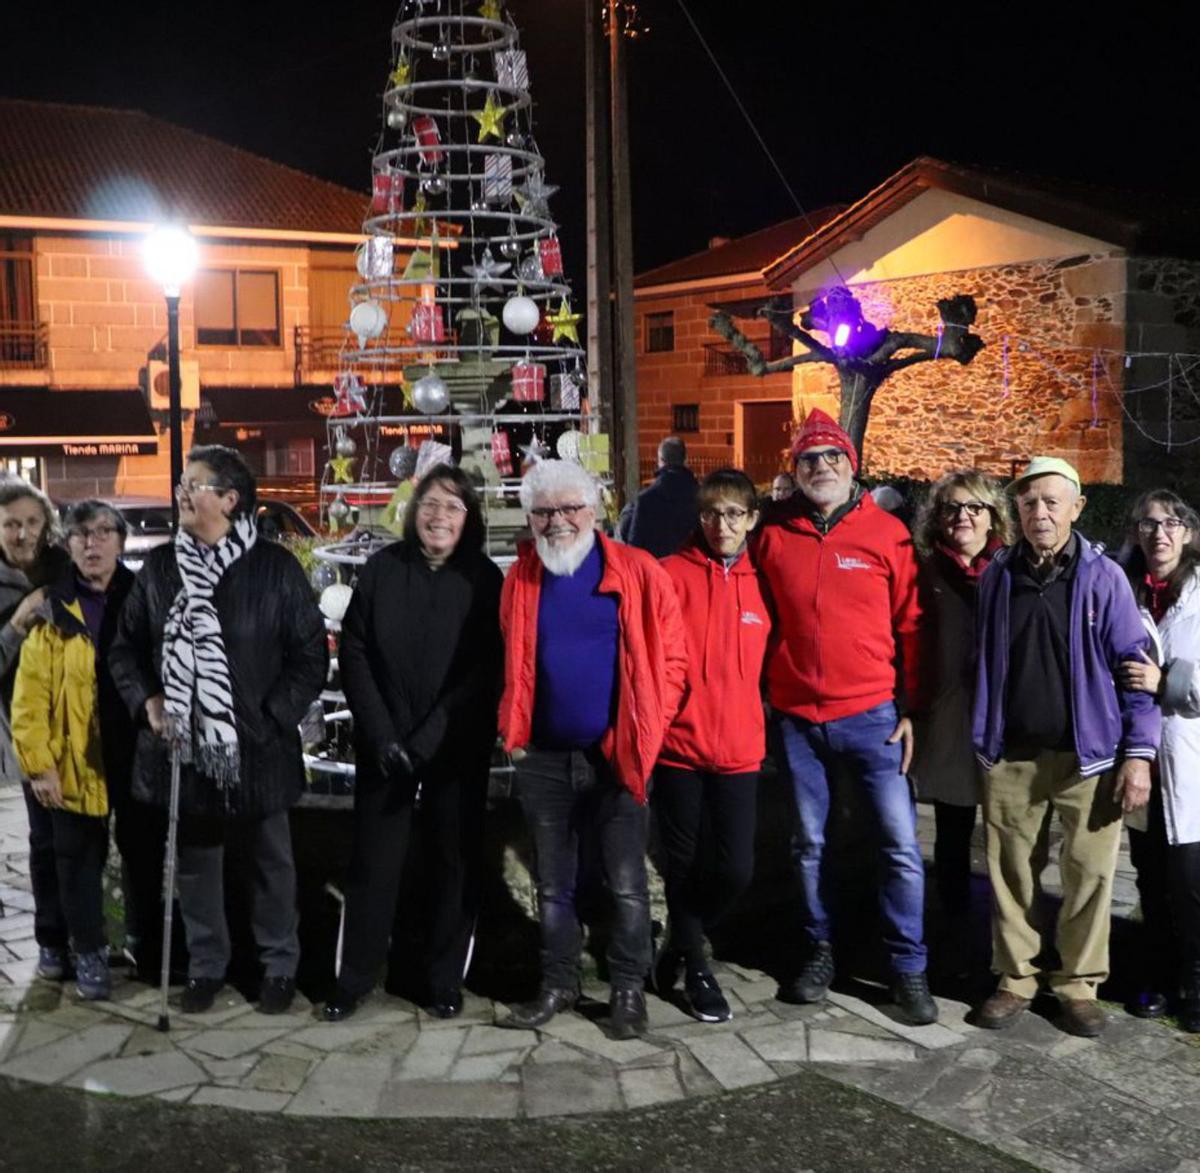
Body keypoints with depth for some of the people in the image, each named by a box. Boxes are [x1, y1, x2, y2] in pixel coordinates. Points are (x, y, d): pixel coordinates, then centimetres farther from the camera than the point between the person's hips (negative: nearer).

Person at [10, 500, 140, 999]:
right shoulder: (52, 608, -5)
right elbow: (30, 696, -7)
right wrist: (38, 763, -12)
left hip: (139, 756, 2)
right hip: (75, 761, -2)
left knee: (145, 855, 14)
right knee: (81, 861, 10)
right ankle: (88, 951, 26)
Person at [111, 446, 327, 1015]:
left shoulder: (275, 567, -8)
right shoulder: (159, 566, 3)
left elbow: (311, 654, -5)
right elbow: (126, 647, 11)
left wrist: (274, 716, -13)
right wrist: (146, 700, -6)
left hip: (258, 748, -3)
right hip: (183, 745, 3)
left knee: (271, 862, 13)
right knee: (195, 863, 15)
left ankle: (279, 966, 30)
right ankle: (205, 966, 33)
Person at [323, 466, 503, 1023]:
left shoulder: (484, 578, -3)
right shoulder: (382, 569, 1)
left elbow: (486, 670, -7)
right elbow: (354, 653, -1)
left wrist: (427, 738, -15)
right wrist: (382, 735, -10)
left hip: (457, 748, -1)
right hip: (383, 744, 1)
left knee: (454, 862, 7)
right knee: (373, 862, 5)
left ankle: (446, 980, 19)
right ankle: (353, 979, 17)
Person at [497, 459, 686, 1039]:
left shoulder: (637, 572, -6)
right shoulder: (521, 581, 5)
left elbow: (671, 658, -4)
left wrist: (647, 730, -8)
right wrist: (512, 731, 5)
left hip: (616, 757, -3)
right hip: (544, 758, 3)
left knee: (626, 883, 4)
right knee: (553, 883, 13)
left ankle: (628, 987, 19)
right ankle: (558, 982, 27)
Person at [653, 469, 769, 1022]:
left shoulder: (761, 582, 5)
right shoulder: (672, 574, -4)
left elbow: (767, 663, 13)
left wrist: (759, 725, 8)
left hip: (739, 748, 3)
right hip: (678, 744, -2)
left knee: (736, 867, 1)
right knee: (683, 863, 9)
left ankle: (679, 943, 28)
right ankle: (694, 965, 30)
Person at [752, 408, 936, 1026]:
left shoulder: (887, 532, -2)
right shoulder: (773, 536, 2)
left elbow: (910, 625, 1)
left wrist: (909, 708, -2)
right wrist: (759, 698, 6)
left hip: (871, 714, -2)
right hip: (797, 718, 2)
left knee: (899, 843, -2)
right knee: (810, 843, 13)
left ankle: (909, 968, 12)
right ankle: (820, 951, 29)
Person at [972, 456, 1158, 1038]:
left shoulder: (1103, 577, -3)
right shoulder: (997, 576, 6)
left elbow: (1134, 666, -3)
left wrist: (1138, 753, -9)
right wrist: (982, 741, 7)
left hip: (1087, 755, -2)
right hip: (1010, 756, 2)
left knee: (1090, 873, 3)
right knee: (1010, 871, 8)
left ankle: (1079, 984, 18)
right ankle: (1015, 978, 22)